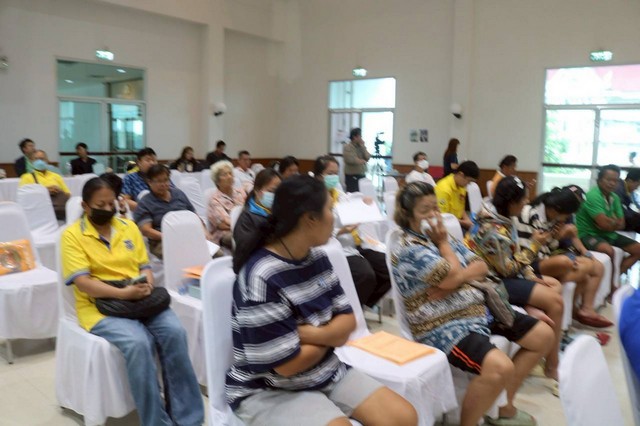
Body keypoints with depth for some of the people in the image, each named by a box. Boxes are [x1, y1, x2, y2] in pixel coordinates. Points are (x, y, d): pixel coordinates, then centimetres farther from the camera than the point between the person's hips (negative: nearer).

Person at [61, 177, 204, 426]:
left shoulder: (129, 227, 13)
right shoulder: (72, 235, -1)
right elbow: (82, 282, -11)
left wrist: (146, 284, -11)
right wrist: (124, 293, -23)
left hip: (140, 299, 4)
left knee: (175, 332, -24)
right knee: (138, 343, -33)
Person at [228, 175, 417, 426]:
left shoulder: (317, 258, -1)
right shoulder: (261, 278, -26)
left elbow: (347, 320, 2)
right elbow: (287, 364, -22)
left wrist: (312, 334, -19)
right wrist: (329, 335, -5)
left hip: (325, 372, 7)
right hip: (269, 391, -6)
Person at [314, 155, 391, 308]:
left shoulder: (340, 194, 16)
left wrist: (365, 204, 5)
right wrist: (340, 232, -26)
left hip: (358, 243, 8)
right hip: (339, 247, -8)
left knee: (390, 269, -7)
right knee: (366, 275, -30)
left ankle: (365, 302, 14)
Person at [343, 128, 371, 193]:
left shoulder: (361, 146, 13)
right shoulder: (348, 147, -7)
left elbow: (368, 158, 3)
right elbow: (351, 160, -19)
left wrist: (363, 147, -3)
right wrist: (362, 161, -3)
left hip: (362, 175, 6)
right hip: (352, 176, -6)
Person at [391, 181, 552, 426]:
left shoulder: (441, 236, 13)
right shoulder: (408, 248, -14)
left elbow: (481, 268, 7)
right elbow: (452, 276, -19)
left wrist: (456, 278, -12)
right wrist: (443, 243, -5)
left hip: (478, 309, 10)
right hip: (443, 326, -9)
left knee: (544, 335, 9)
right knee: (500, 367, -33)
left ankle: (504, 406, 19)